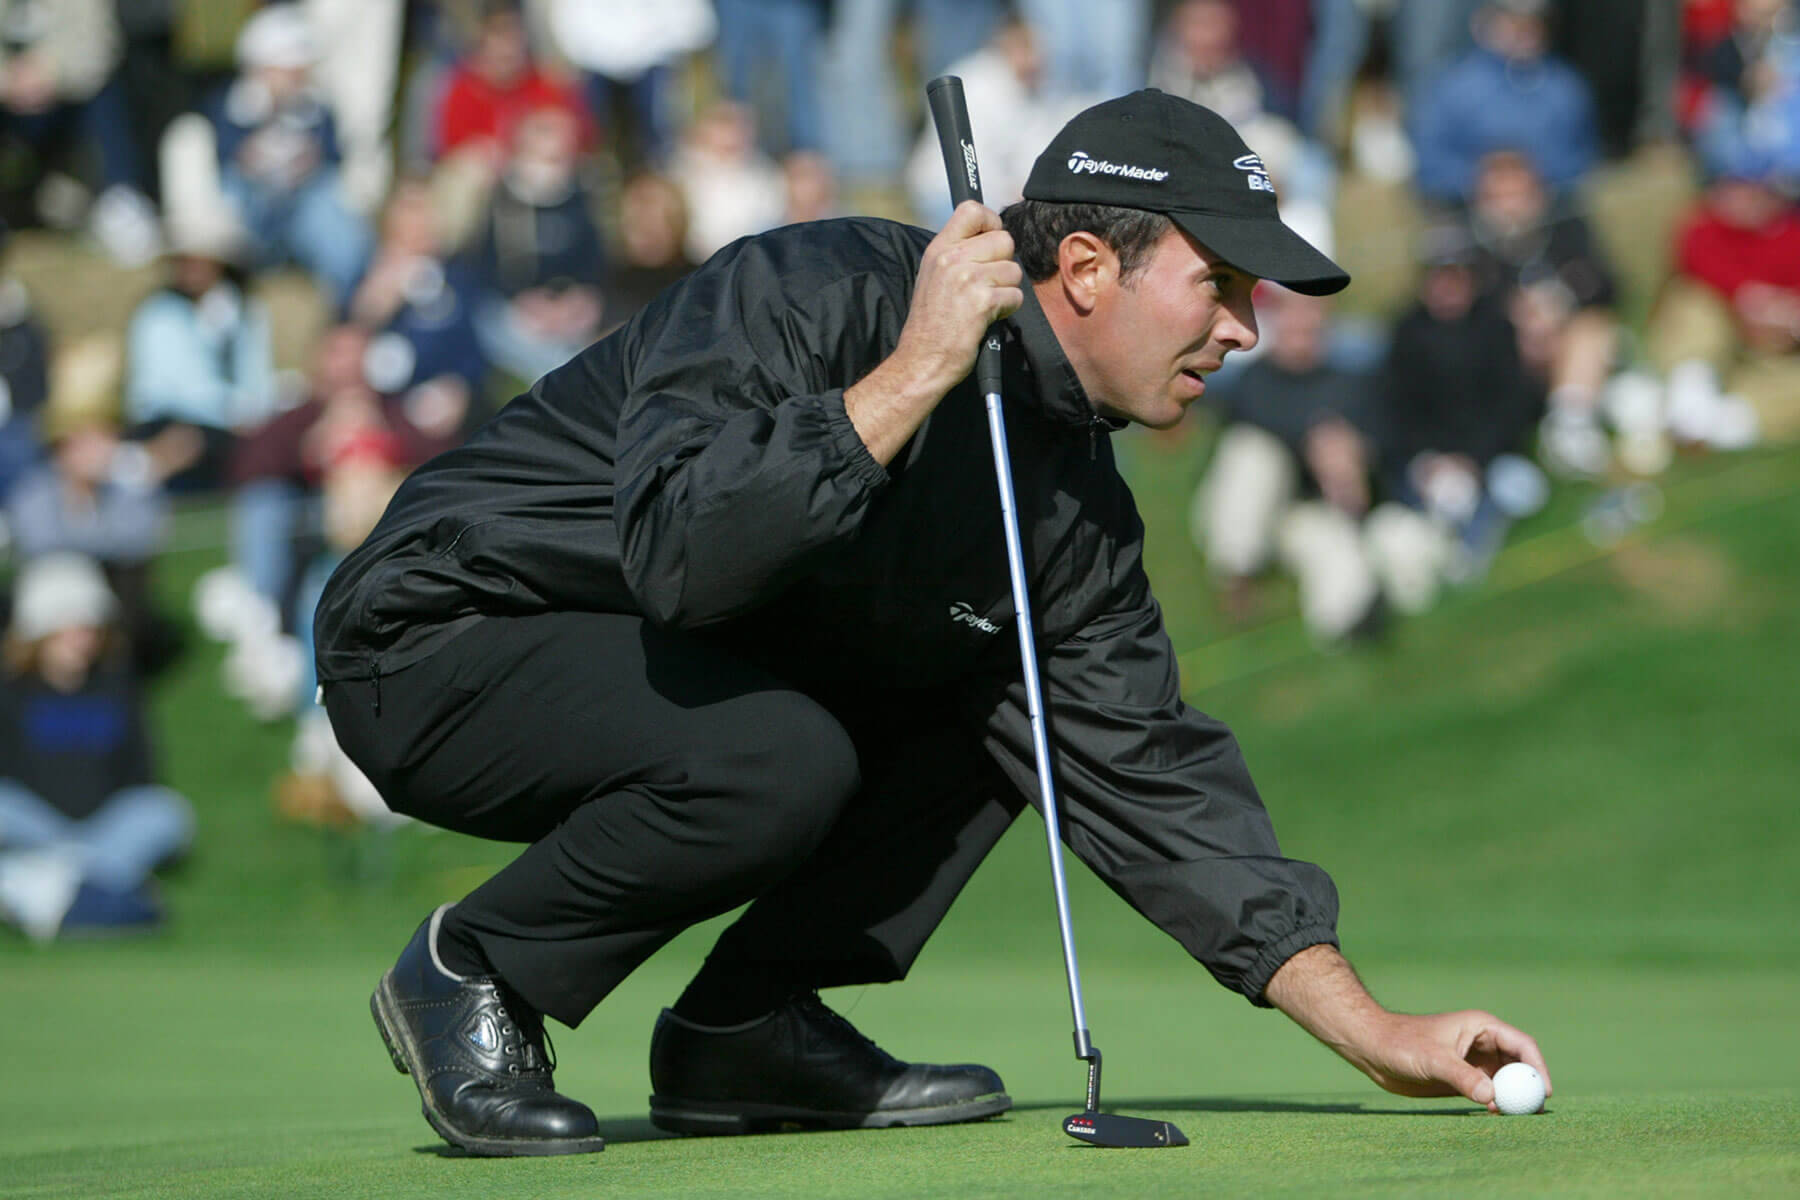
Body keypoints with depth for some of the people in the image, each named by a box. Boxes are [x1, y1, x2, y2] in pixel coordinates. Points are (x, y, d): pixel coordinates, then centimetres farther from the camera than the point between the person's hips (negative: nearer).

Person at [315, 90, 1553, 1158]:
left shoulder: (1070, 489, 0)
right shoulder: (807, 294, -24)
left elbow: (1147, 770, 3)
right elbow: (682, 558, -39)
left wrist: (1369, 1029, -3)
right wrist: (914, 377, -34)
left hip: (658, 685, 8)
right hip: (439, 644, -8)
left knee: (1011, 703, 0)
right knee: (778, 758, -33)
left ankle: (746, 1026, 2)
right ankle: (475, 972, -9)